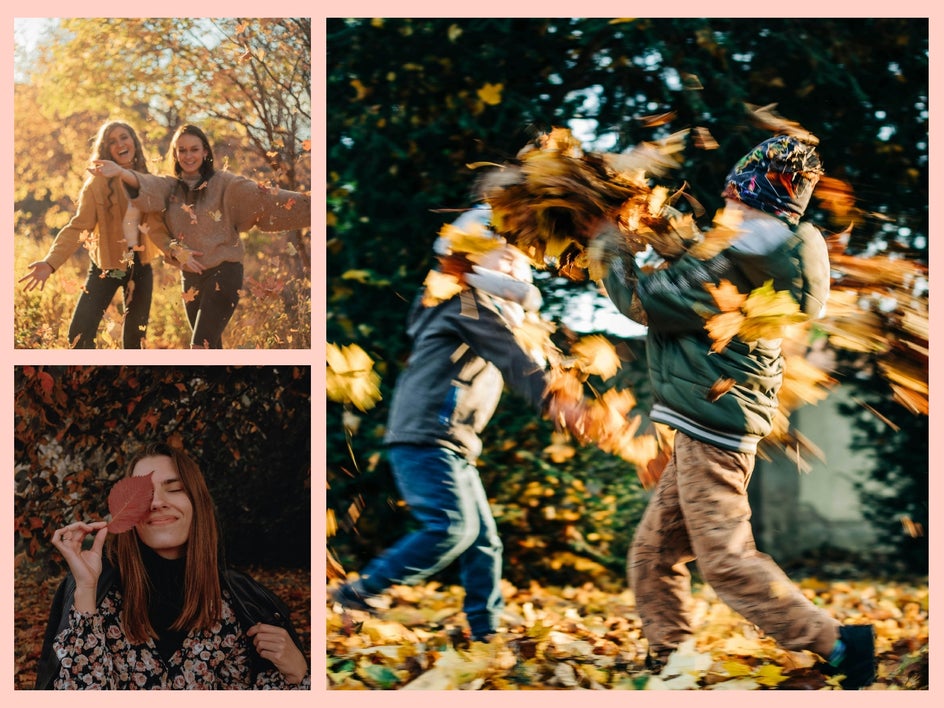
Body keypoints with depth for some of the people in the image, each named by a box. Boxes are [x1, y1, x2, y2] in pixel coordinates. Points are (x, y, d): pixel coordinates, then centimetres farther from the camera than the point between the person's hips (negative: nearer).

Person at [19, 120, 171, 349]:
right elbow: (78, 227, -16)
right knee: (80, 333, -16)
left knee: (135, 338, 9)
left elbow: (158, 227, 3)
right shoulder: (98, 182, -9)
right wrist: (51, 262, -29)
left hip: (140, 267, 3)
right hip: (106, 266, -3)